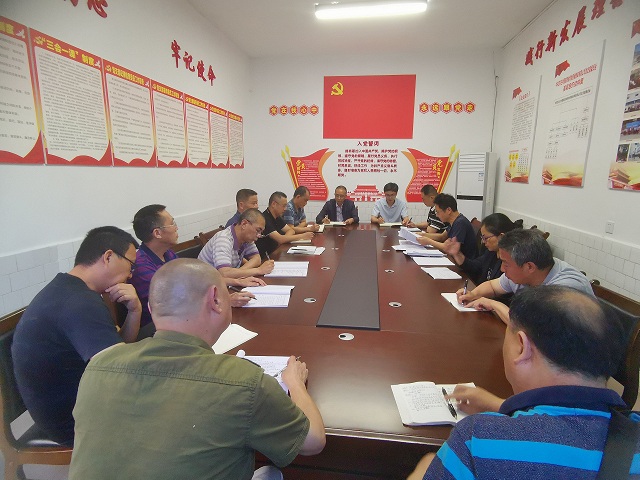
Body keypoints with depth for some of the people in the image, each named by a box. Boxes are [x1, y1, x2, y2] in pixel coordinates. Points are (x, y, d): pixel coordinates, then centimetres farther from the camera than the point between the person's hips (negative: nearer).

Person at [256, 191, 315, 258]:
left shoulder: (277, 217, 10)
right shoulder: (265, 219, -21)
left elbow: (291, 230, 13)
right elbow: (280, 239, -26)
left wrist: (283, 239, -10)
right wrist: (302, 236, -19)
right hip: (264, 257, -9)